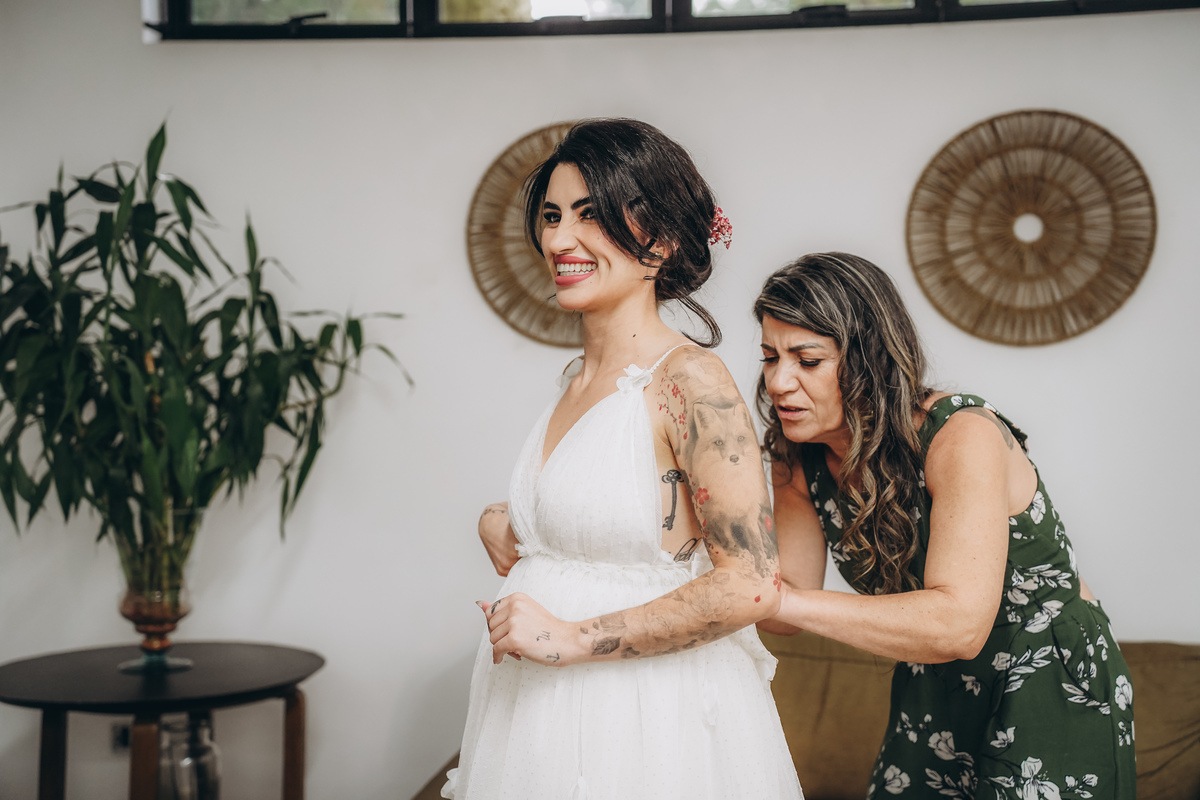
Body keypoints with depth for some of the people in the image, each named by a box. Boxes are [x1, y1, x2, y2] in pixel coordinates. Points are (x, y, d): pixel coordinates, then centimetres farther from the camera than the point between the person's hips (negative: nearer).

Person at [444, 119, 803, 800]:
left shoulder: (689, 379, -17)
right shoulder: (578, 379, 6)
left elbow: (751, 585, -23)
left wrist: (571, 638, -20)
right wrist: (500, 523, 4)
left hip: (651, 719, -8)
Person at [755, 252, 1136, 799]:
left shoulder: (962, 437, -27)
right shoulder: (800, 461, -6)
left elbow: (958, 624, -38)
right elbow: (792, 599, -4)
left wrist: (779, 597, -40)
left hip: (1055, 697, -5)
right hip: (933, 700, 6)